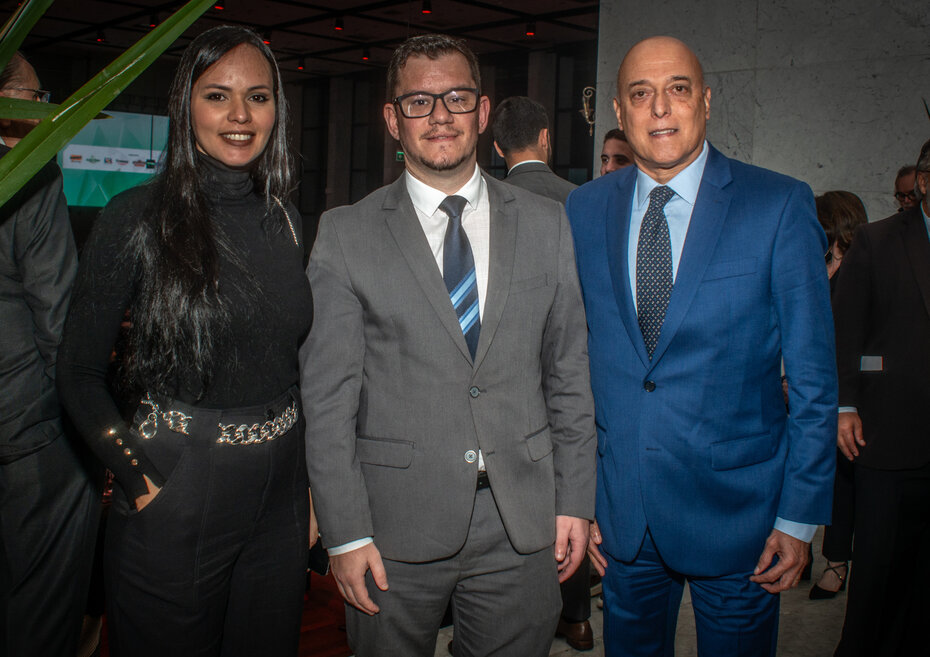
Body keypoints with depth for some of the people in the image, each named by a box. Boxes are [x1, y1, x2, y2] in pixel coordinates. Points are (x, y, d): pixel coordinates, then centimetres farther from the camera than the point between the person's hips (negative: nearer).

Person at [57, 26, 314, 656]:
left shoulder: (283, 220, 3)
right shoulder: (139, 218, -10)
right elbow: (79, 374, -6)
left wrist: (308, 482, 8)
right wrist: (138, 480, -12)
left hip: (280, 493, 5)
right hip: (176, 494, -4)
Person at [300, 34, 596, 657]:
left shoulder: (546, 223, 5)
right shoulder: (346, 234, -2)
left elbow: (570, 372, 7)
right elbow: (328, 393, -4)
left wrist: (575, 501, 4)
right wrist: (345, 531, -8)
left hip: (523, 525, 2)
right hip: (395, 526, -1)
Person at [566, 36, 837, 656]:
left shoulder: (780, 205, -9)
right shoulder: (585, 209, 1)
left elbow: (814, 376, -6)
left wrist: (800, 516, -7)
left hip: (735, 506, -3)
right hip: (621, 509, 3)